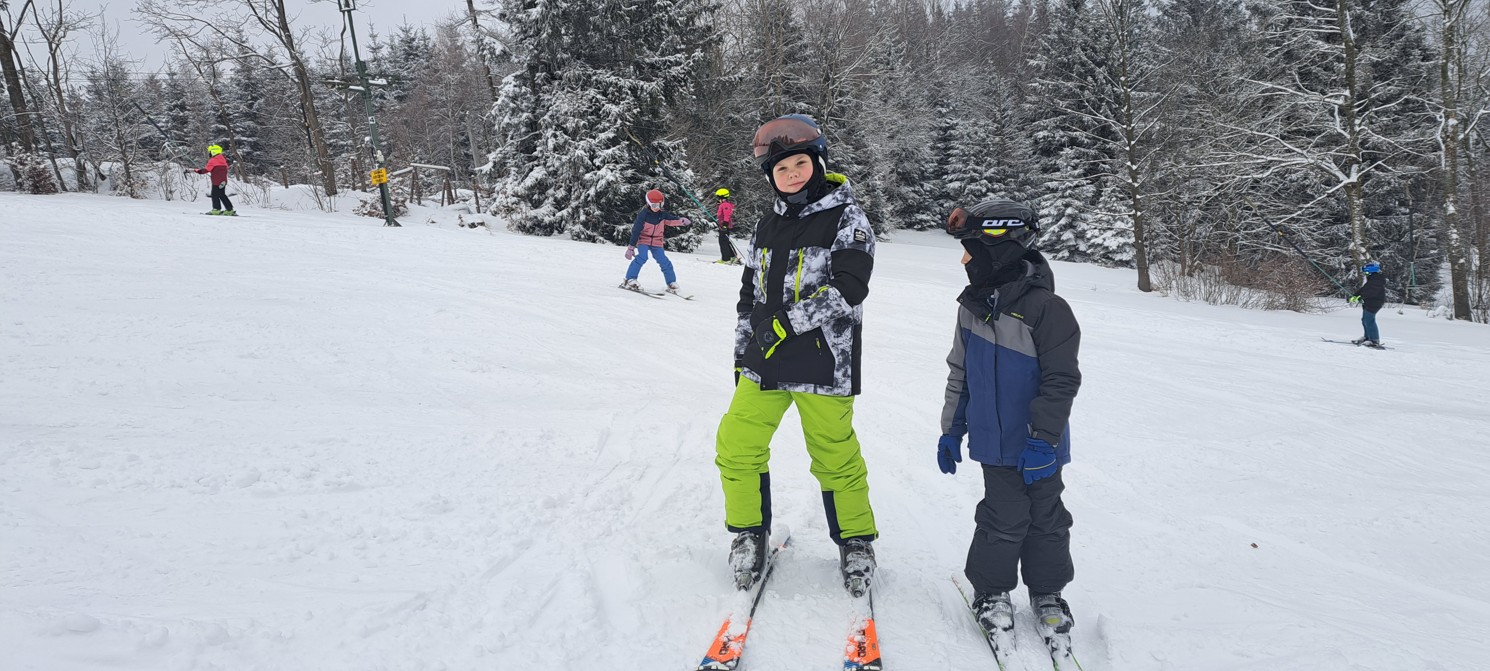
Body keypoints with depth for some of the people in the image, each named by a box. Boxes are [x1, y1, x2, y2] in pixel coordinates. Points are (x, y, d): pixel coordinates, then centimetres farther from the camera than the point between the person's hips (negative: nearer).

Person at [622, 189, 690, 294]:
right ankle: (629, 280, -25)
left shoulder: (662, 214, -2)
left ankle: (672, 283, 9)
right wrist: (631, 247, -17)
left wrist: (681, 220, -40)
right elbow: (636, 231, -14)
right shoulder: (643, 214, -13)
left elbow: (672, 220, -16)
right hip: (643, 240, -4)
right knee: (641, 257, -26)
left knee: (664, 262, -3)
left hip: (657, 243, 4)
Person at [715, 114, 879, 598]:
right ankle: (750, 534, 22)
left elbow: (849, 288, -17)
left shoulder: (846, 219, -4)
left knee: (835, 458, 4)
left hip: (823, 364, -5)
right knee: (736, 448, 2)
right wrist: (742, 353, 18)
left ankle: (856, 541, 25)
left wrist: (789, 321, -20)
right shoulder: (768, 226, 14)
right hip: (764, 363, 5)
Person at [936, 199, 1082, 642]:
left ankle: (1047, 593, 29)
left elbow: (1061, 381, -15)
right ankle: (991, 590, 23)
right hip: (996, 442, 3)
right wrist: (951, 430, 13)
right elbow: (959, 373, 12)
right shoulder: (973, 306, 2)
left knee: (1046, 519, 12)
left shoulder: (1046, 308, -17)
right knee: (1003, 519, 6)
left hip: (1038, 447, -3)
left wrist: (1042, 440, -16)